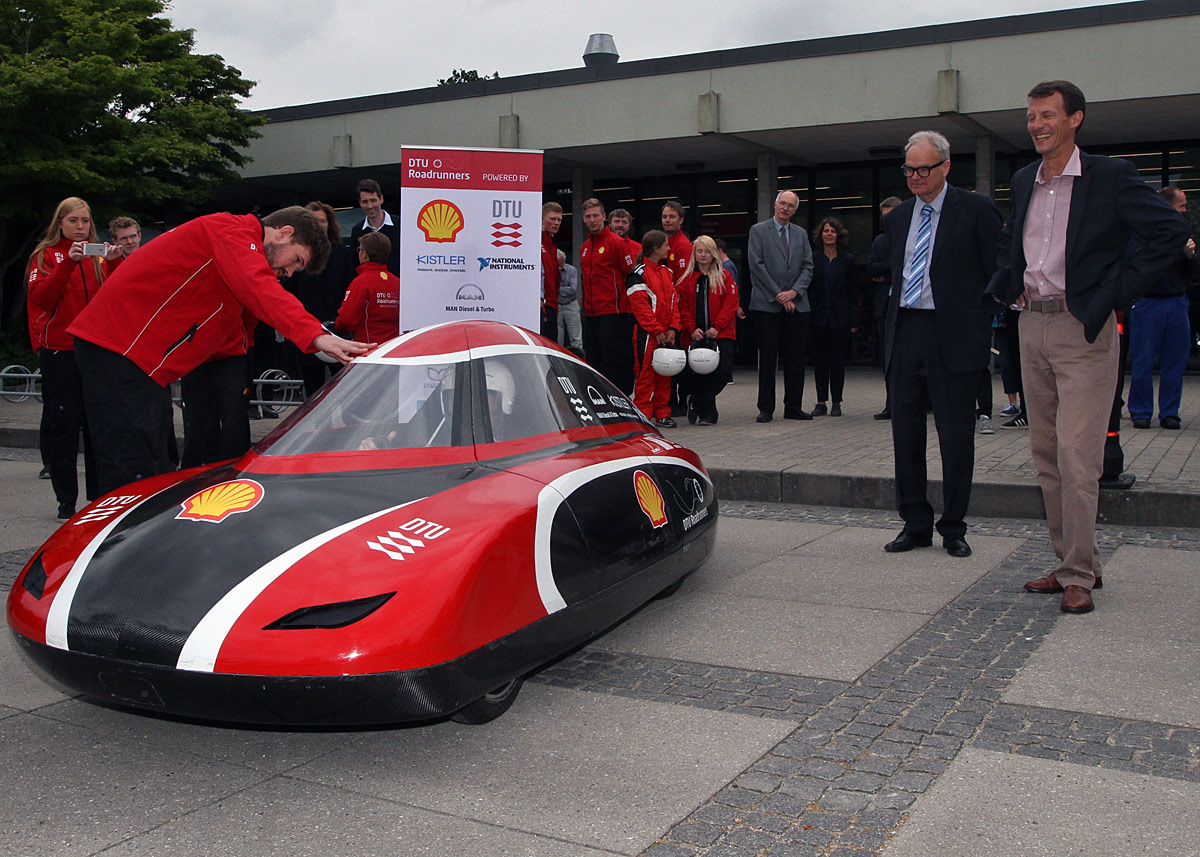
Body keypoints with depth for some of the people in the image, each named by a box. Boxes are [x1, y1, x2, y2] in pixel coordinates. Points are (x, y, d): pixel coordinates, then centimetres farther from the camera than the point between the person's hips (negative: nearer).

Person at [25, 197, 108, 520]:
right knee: (63, 425, -3)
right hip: (59, 351, -3)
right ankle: (66, 501, 3)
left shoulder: (98, 257, 15)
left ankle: (101, 496, 8)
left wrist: (114, 264, -11)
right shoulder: (46, 255, 6)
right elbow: (41, 298, -10)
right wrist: (68, 264, -19)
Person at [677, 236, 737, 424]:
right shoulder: (687, 279, 10)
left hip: (722, 335, 0)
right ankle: (708, 413, 16)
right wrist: (692, 328, -9)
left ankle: (696, 402, 2)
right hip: (696, 336, 0)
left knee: (724, 372, -13)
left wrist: (717, 327, -11)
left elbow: (730, 303, 0)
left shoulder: (724, 277, 8)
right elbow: (682, 307, 5)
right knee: (700, 375, -1)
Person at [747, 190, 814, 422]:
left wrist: (794, 292, -7)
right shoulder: (758, 230, 3)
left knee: (795, 358, 4)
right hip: (767, 304, -4)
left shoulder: (801, 234, 16)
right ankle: (766, 408, 4)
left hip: (797, 304, 4)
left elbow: (808, 266, 10)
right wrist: (779, 295, -10)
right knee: (767, 357, -3)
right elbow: (757, 266, -5)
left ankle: (793, 407, 11)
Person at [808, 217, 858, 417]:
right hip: (819, 318, 1)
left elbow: (853, 293, 4)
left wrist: (853, 321, -2)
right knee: (820, 361, 2)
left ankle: (836, 402, 7)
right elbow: (806, 289, 5)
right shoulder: (812, 259, 6)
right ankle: (821, 402, 8)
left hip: (840, 319, -1)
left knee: (837, 361, 1)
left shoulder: (847, 260, 5)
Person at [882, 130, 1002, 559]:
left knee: (956, 436, 2)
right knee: (905, 433, 7)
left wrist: (981, 327, -6)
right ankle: (915, 524, 19)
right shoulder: (896, 217, 14)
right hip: (904, 333, 5)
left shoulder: (976, 209, -2)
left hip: (953, 337, -5)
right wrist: (892, 326, 13)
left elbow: (997, 272, -2)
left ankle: (953, 528, 14)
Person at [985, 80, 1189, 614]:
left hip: (1083, 330, -7)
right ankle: (1069, 561, 21)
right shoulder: (1023, 181, 13)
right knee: (1046, 456, 10)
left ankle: (1079, 576, -1)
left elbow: (1171, 231, -11)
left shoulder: (1110, 176, -6)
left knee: (1076, 458, -10)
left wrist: (1115, 292, -13)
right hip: (1032, 327, 7)